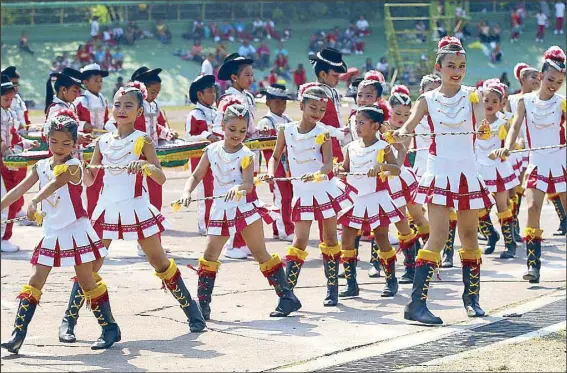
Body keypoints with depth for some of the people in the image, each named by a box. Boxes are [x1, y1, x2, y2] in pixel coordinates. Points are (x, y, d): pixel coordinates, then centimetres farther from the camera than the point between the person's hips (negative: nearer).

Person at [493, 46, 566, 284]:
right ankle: (533, 263, -11)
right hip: (537, 164, 0)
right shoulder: (526, 101, 1)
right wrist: (507, 147, -28)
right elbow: (516, 126, -9)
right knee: (533, 208, -14)